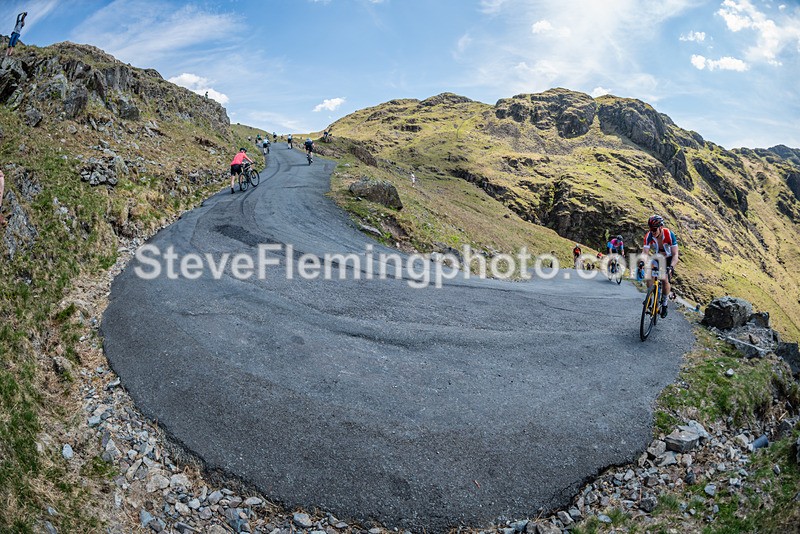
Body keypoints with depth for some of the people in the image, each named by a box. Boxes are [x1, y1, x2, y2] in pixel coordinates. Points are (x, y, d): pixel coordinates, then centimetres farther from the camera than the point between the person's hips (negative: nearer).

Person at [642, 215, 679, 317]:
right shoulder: (648, 236, -25)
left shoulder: (670, 235, -33)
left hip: (669, 259, -3)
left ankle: (664, 303, 3)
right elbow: (645, 253, -27)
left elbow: (675, 255, -36)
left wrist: (671, 267, -52)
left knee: (665, 280, -17)